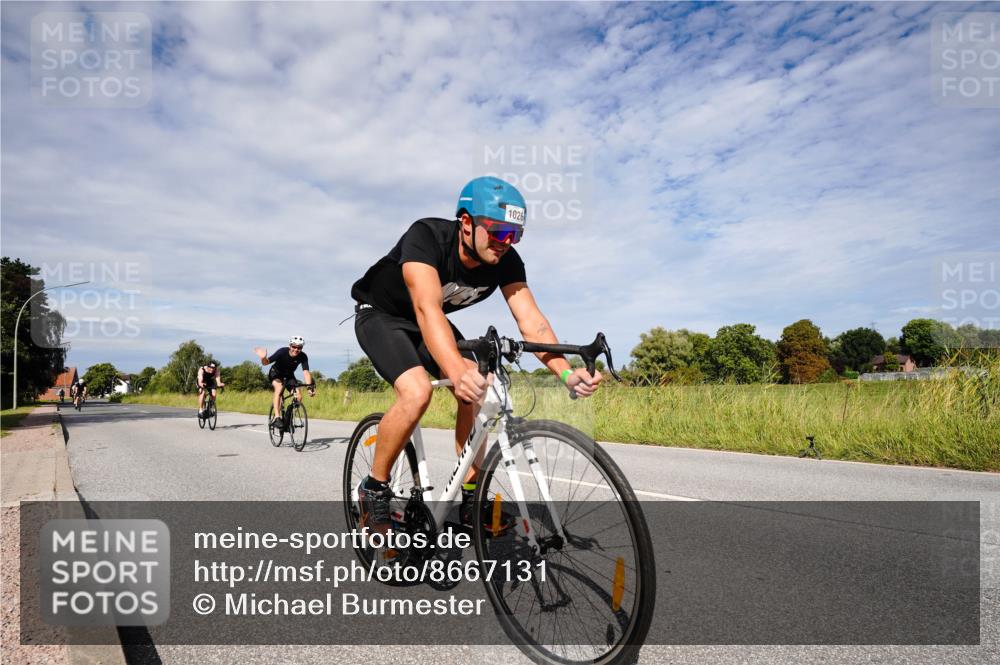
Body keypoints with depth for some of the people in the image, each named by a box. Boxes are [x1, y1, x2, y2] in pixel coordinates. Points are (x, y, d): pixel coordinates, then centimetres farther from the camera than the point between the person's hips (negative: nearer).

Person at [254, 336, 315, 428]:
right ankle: (277, 417, -34)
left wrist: (310, 387, -41)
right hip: (276, 373, -3)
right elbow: (266, 363, -27)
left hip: (289, 376, 3)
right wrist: (263, 358, -50)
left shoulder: (303, 357, -24)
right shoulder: (282, 352, -29)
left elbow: (306, 372, -29)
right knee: (279, 387, -34)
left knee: (299, 395, -17)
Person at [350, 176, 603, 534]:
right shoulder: (426, 236, -35)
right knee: (417, 392, -29)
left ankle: (471, 498, 2)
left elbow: (531, 320, -28)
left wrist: (567, 373, -45)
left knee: (477, 394, -13)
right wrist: (458, 372, -66)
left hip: (429, 322, 5)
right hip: (380, 315, -5)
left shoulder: (506, 260, -19)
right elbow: (427, 309, -50)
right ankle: (374, 489, -6)